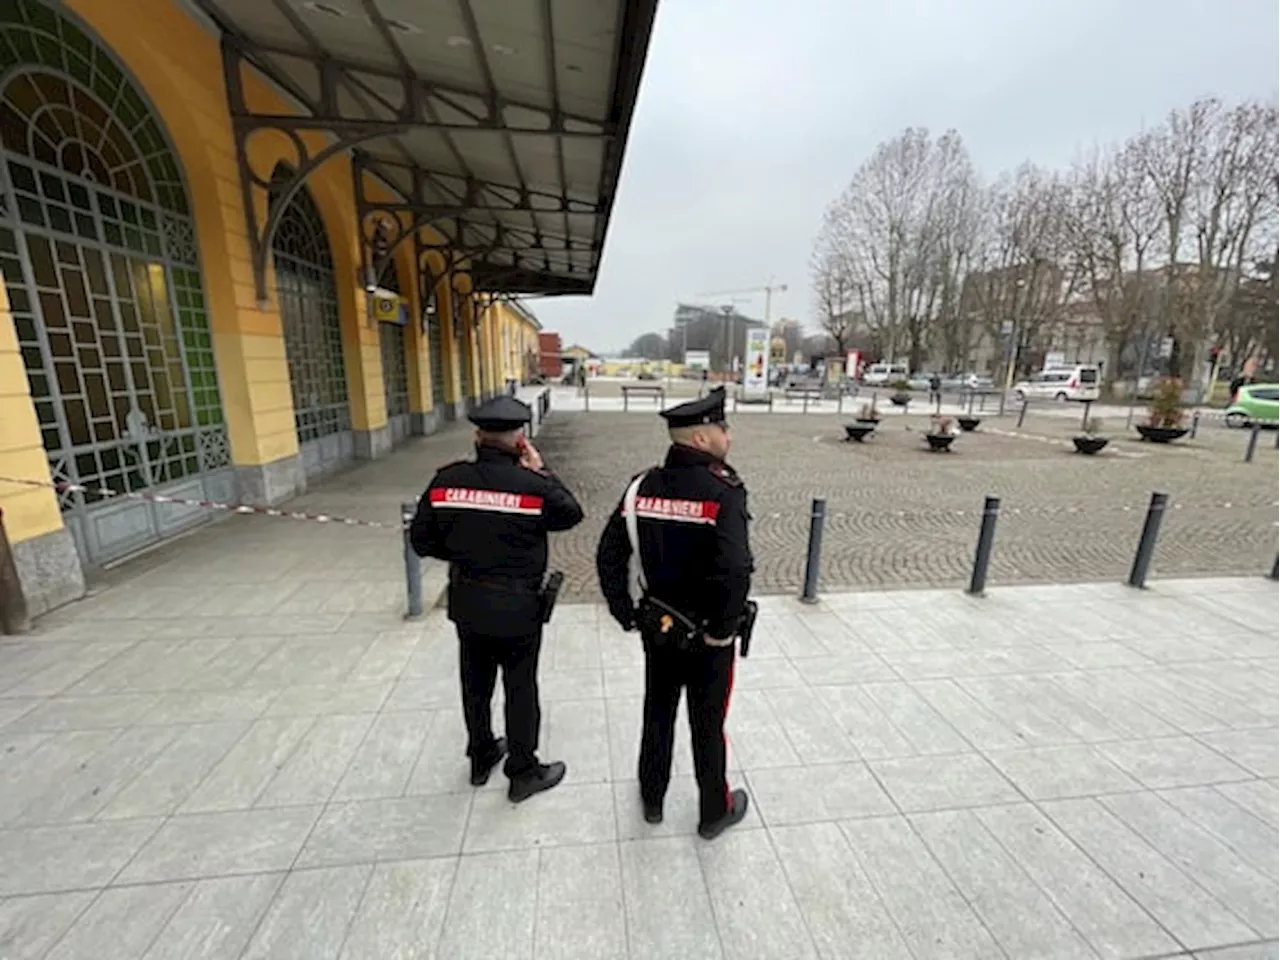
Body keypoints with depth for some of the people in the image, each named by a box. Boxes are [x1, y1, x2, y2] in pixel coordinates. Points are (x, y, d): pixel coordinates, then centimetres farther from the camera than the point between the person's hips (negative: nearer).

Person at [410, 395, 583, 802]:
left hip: (467, 604, 5)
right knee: (521, 689, 14)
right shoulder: (531, 485, -20)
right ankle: (523, 772, 32)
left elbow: (421, 541, -2)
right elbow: (572, 514, -3)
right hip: (517, 607, -4)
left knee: (476, 684, 23)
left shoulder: (446, 480, -9)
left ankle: (481, 757, 45)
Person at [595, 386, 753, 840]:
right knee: (707, 725, 17)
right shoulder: (724, 493, -22)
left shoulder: (643, 487, -7)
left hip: (657, 626, 4)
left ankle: (652, 799, 46)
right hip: (706, 634, -4)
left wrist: (626, 614, 4)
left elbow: (609, 556, -5)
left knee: (657, 714, 24)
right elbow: (734, 573, -33)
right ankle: (714, 812, 42)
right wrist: (722, 629, -16)